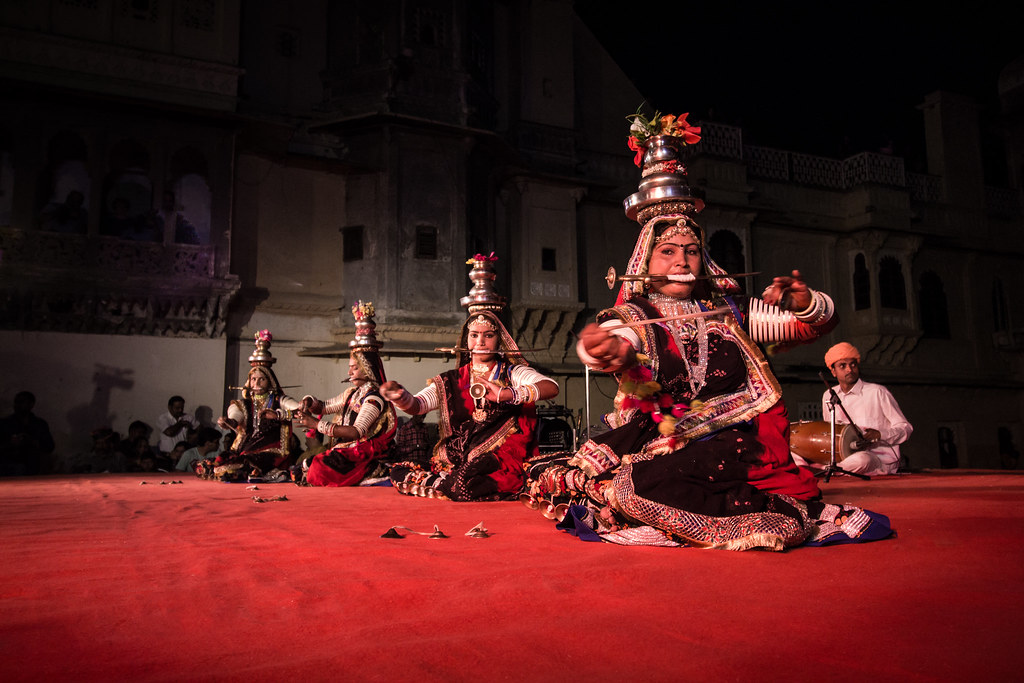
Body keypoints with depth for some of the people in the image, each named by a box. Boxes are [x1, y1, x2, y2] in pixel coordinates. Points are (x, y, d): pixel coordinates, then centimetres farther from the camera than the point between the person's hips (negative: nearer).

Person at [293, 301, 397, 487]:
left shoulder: (374, 397, -11)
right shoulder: (352, 393, 17)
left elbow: (356, 432, -22)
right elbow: (325, 407, 30)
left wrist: (317, 424, -20)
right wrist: (310, 402, 5)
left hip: (363, 457, -9)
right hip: (345, 450, 9)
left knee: (319, 468, -28)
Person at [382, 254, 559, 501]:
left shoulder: (513, 373, 5)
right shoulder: (451, 382, 16)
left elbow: (551, 388, -14)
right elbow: (417, 405, 2)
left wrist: (506, 394, -30)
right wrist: (400, 396, -22)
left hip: (500, 461, -3)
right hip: (454, 462, 4)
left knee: (465, 482, -34)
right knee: (400, 471, -17)